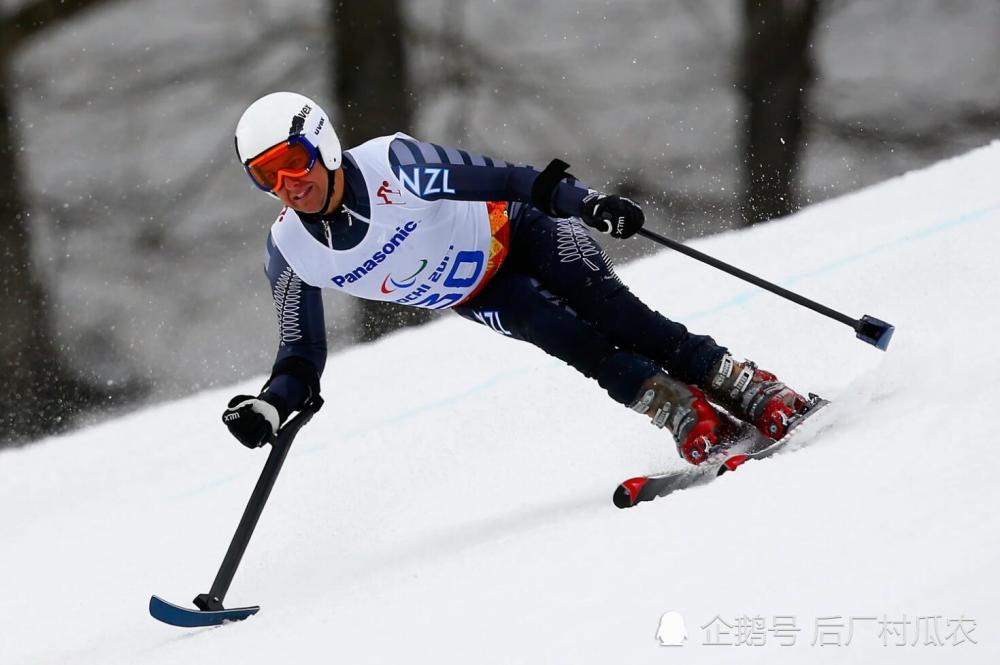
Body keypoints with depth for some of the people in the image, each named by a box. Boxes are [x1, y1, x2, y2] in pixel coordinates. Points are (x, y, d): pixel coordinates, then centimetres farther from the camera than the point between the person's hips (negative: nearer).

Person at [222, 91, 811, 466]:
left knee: (613, 314, -25)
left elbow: (505, 181, -28)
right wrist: (270, 408, -29)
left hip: (522, 236, -3)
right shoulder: (291, 254, -18)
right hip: (479, 297, 3)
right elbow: (302, 360, -9)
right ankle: (690, 418, -20)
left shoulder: (391, 164, -31)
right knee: (580, 345, -26)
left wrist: (587, 201, -42)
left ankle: (757, 393, -17)